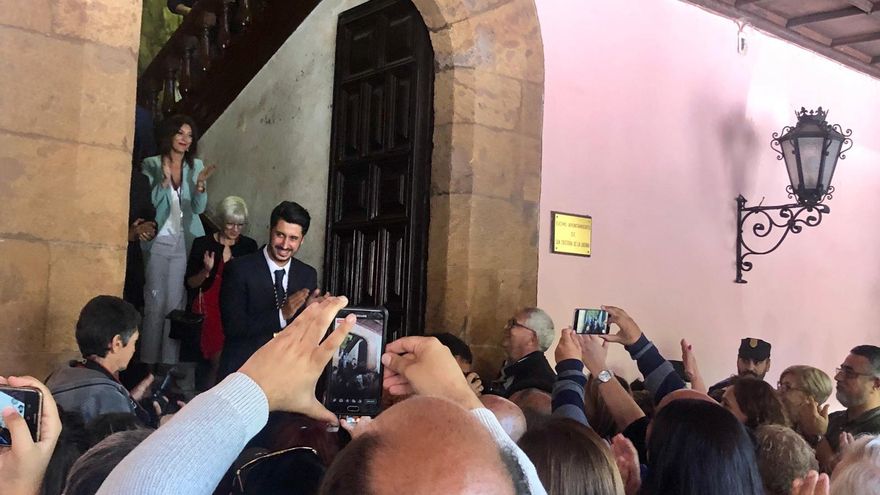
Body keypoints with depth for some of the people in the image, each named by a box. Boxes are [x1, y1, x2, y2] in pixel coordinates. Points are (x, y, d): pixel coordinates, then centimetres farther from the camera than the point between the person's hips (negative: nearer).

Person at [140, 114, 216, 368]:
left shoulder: (195, 166, 7)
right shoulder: (152, 164, 0)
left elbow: (199, 208, 3)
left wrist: (200, 184, -16)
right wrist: (164, 180, -19)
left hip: (183, 243, 2)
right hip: (157, 242, -2)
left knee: (175, 304, 1)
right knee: (154, 303, 0)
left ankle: (170, 363, 6)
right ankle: (148, 362, 9)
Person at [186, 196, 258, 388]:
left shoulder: (249, 246, 6)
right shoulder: (203, 244, 0)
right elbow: (191, 283, 3)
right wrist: (206, 271, -15)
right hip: (210, 309, -2)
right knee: (219, 359, -14)